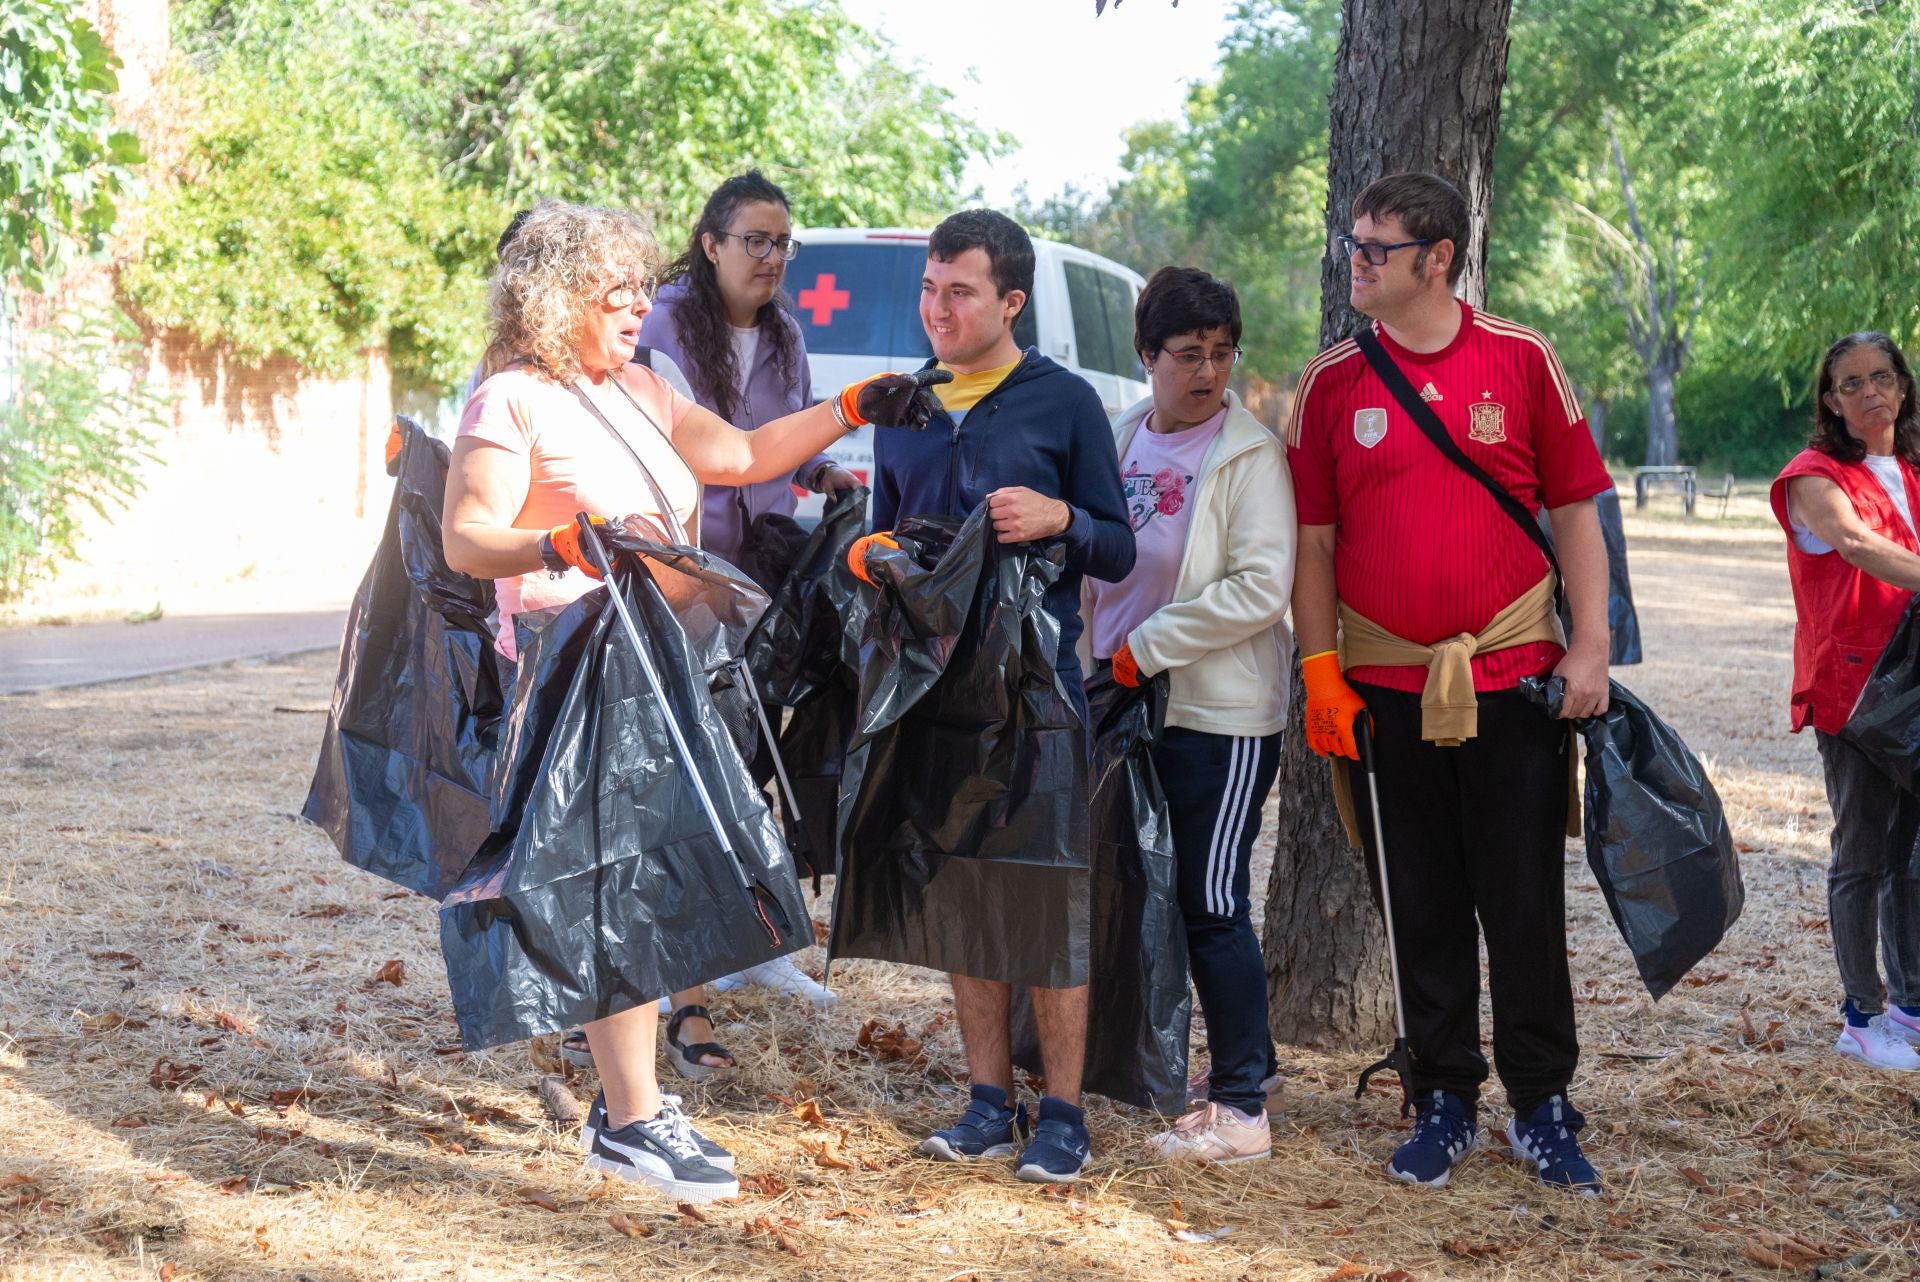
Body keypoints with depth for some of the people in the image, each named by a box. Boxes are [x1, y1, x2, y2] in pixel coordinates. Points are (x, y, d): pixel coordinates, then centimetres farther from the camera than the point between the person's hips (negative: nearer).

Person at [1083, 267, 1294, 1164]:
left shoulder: (1250, 454, -8)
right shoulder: (1120, 441, 11)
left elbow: (1262, 588, -17)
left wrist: (1143, 649, -16)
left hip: (1222, 716, -6)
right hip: (1131, 710, 6)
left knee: (1211, 906, -4)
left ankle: (1241, 1108, 4)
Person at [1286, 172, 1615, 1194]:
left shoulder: (1522, 361, 0)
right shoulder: (1331, 381, 3)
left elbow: (1574, 512, 4)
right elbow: (1313, 539, 6)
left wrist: (1591, 647, -3)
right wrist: (1320, 672, -1)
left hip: (1513, 677, -1)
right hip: (1388, 687, 1)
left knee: (1525, 903, 3)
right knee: (1424, 908, 8)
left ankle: (1542, 1107, 16)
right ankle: (1443, 1102, 20)